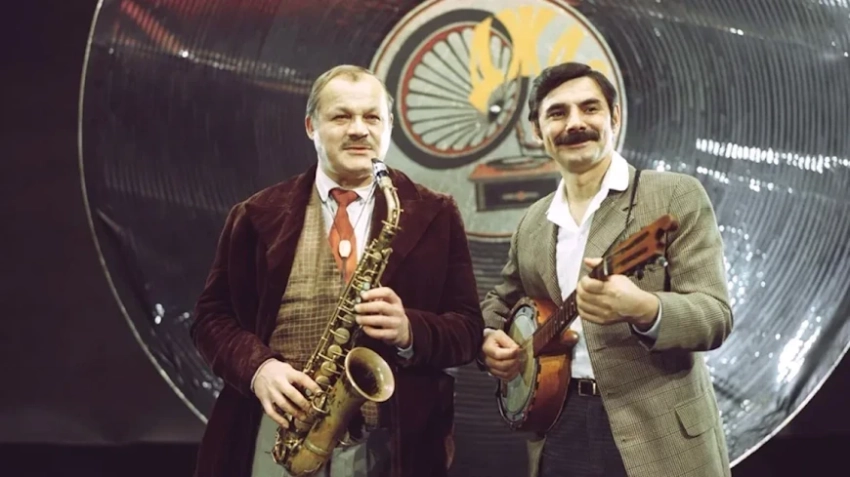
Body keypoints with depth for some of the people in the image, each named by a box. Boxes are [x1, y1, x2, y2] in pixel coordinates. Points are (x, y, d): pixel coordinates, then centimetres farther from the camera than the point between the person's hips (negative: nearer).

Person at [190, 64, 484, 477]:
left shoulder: (434, 215, 4)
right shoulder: (258, 215, 6)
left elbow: (468, 327, 3)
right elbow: (212, 314, 8)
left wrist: (409, 331, -17)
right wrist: (258, 366, -11)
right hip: (277, 439, 1)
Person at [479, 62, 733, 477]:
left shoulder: (676, 196, -5)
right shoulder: (531, 223, 10)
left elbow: (715, 315, -12)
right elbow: (501, 300, 24)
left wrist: (643, 309, -31)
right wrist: (489, 337, 2)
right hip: (559, 430, 4)